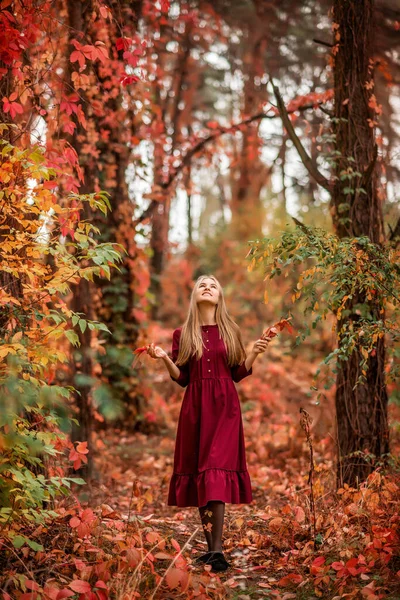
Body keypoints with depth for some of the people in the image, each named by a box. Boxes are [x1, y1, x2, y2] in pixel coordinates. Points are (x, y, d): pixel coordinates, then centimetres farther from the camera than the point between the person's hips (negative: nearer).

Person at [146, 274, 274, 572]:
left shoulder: (231, 331, 7)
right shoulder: (182, 334, 7)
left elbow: (238, 374, 8)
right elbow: (182, 378, 5)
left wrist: (255, 352, -5)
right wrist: (164, 358, -9)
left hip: (224, 405, -2)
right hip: (195, 406, 2)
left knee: (217, 468, -12)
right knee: (198, 470, 3)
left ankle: (217, 548, -17)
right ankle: (211, 545, 12)